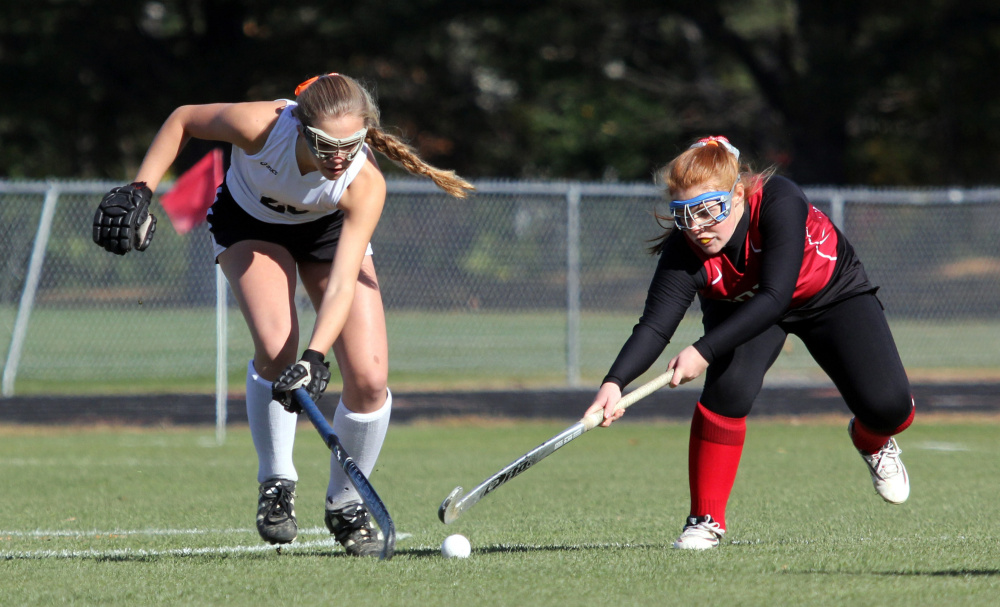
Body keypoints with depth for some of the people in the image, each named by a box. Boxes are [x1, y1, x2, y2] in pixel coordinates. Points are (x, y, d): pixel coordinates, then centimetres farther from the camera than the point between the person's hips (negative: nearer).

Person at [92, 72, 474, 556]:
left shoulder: (366, 184, -36)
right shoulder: (259, 125, -38)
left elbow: (343, 283, -40)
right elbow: (184, 118, -17)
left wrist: (315, 356, -54)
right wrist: (140, 191, -20)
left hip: (329, 228, 1)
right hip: (249, 222, -1)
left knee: (369, 378, -13)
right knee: (276, 345, -29)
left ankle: (345, 503, 11)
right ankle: (276, 484, -8)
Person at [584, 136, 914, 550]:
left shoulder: (779, 204, -39)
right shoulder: (683, 252, -31)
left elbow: (774, 297, -44)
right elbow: (655, 326, -39)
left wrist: (704, 352, -51)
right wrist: (615, 383, -58)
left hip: (831, 294, -1)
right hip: (741, 307, 1)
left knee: (888, 408, -15)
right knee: (729, 387, -29)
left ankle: (871, 441, 25)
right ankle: (706, 520, -14)